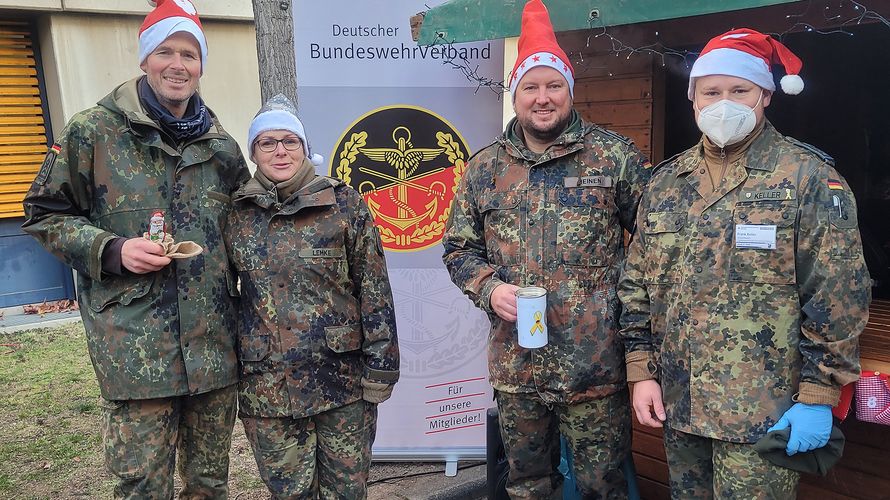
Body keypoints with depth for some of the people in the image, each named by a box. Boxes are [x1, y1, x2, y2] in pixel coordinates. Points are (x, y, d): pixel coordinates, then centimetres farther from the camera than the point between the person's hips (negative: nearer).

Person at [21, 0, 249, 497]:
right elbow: (44, 215, 3)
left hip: (214, 342, 4)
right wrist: (113, 250, -13)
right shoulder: (94, 131, -1)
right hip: (135, 346, -4)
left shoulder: (221, 146, 10)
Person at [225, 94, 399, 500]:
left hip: (342, 380, -2)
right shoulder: (237, 215, 4)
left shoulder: (344, 204, -4)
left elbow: (374, 292, -4)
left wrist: (379, 370, -6)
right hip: (266, 387, 2)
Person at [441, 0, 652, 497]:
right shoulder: (485, 168, 5)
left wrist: (628, 298, -9)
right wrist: (489, 289, -7)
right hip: (515, 365, 3)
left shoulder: (616, 156, -3)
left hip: (596, 367, -2)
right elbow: (459, 248, 10)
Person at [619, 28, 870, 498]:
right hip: (676, 403, 5)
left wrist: (817, 398, -12)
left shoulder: (808, 177, -7)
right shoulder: (665, 181, 7)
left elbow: (837, 298, -10)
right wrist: (641, 372, 4)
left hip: (764, 415, -4)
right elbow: (637, 286, 9)